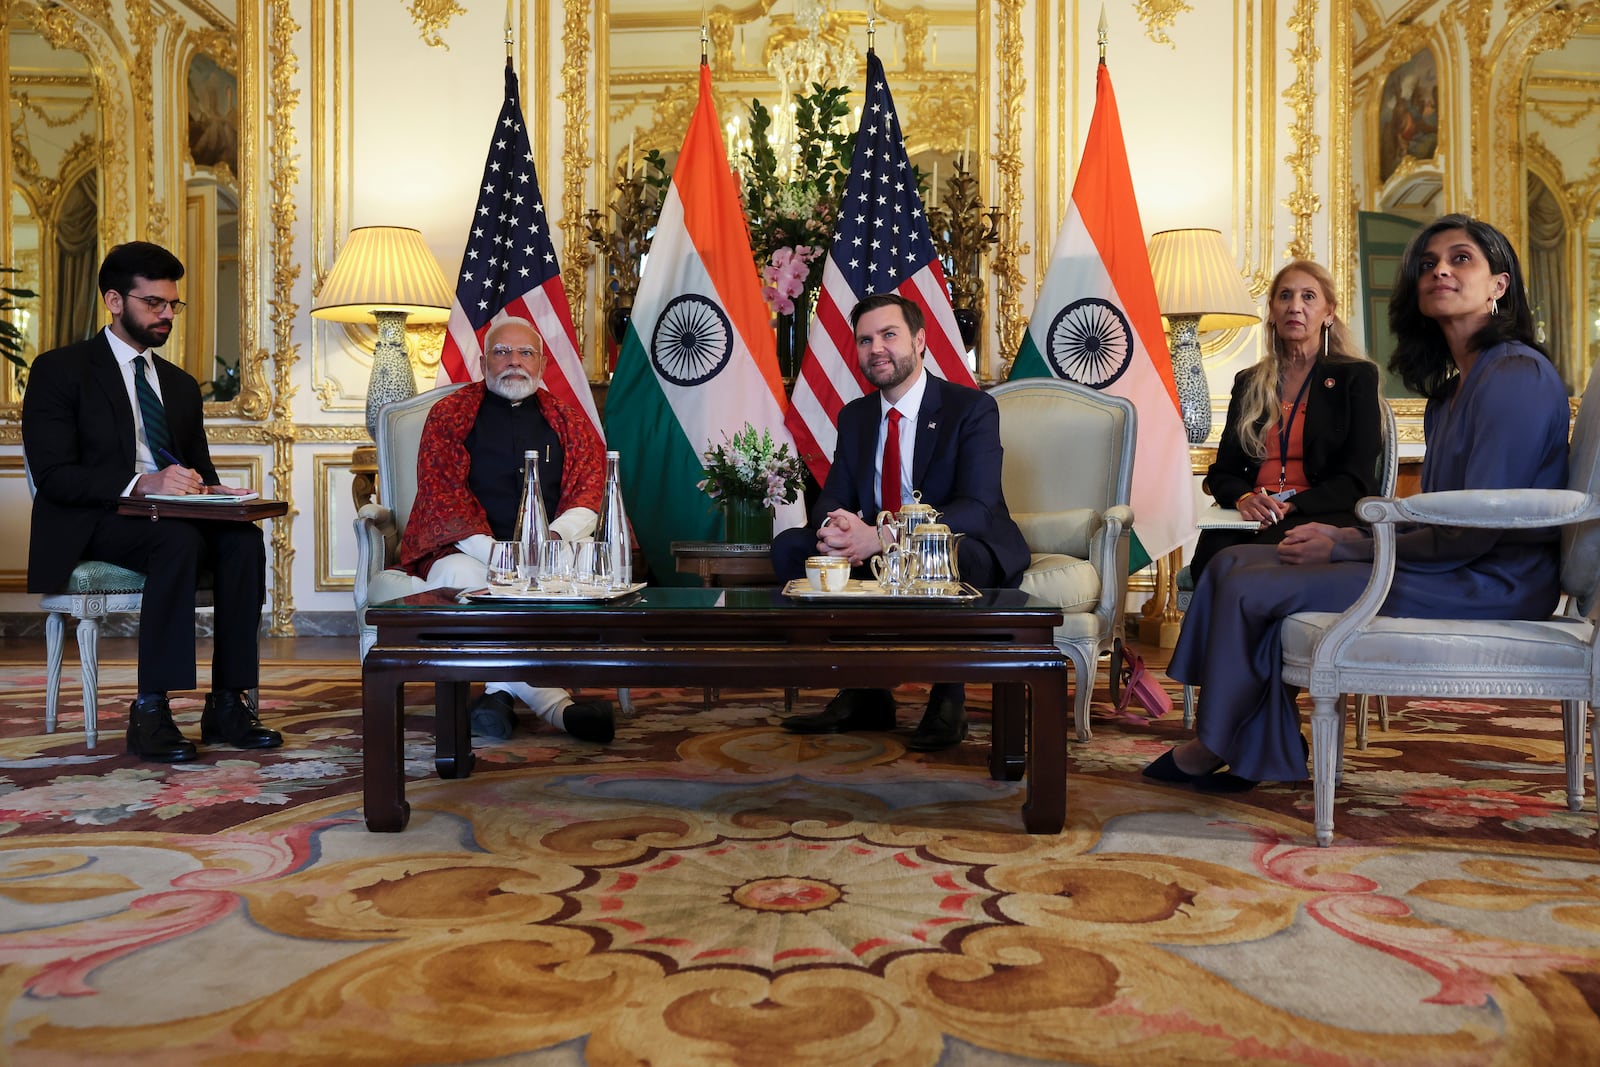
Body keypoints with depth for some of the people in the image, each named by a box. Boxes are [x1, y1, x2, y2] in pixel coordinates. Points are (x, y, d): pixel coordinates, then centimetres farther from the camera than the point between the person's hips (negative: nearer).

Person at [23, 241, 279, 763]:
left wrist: (211, 492, -6)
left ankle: (228, 703, -26)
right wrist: (139, 483, -25)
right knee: (179, 540, -36)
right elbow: (52, 474, -9)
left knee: (245, 539, -27)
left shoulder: (181, 384, 22)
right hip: (93, 524, -5)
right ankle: (149, 711, -33)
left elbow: (201, 468, 20)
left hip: (173, 517, 5)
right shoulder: (59, 370, 3)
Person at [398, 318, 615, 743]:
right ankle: (555, 705, -39)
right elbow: (441, 497, -1)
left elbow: (590, 494, 7)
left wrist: (554, 537, -16)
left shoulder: (568, 420, 17)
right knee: (462, 578, -36)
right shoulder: (450, 414, 11)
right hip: (464, 549, -1)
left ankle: (502, 690, -29)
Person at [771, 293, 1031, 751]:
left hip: (964, 548, -6)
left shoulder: (972, 408, -12)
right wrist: (833, 525, -24)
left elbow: (976, 508, -24)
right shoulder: (854, 415, 8)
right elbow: (832, 497, 5)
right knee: (789, 546, -11)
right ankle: (863, 692, -7)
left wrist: (881, 538, -38)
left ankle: (948, 699, -16)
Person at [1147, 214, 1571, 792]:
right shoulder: (1451, 388, 16)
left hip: (1487, 583, -10)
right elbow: (1436, 520, 14)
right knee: (1233, 561, 1)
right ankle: (1268, 758, 1)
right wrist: (1349, 533, -2)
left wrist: (1347, 547, -14)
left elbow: (1475, 532, -20)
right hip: (1449, 566, 10)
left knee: (1249, 589, -16)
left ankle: (1212, 749, 6)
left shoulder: (1516, 375, -14)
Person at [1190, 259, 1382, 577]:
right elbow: (1222, 471, 16)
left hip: (1323, 515, -2)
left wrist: (1292, 507, -17)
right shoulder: (1248, 382, 22)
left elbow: (1356, 478, 1)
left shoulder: (1357, 376, 11)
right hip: (1250, 519, 3)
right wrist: (1244, 499, -9)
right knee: (1211, 558, -34)